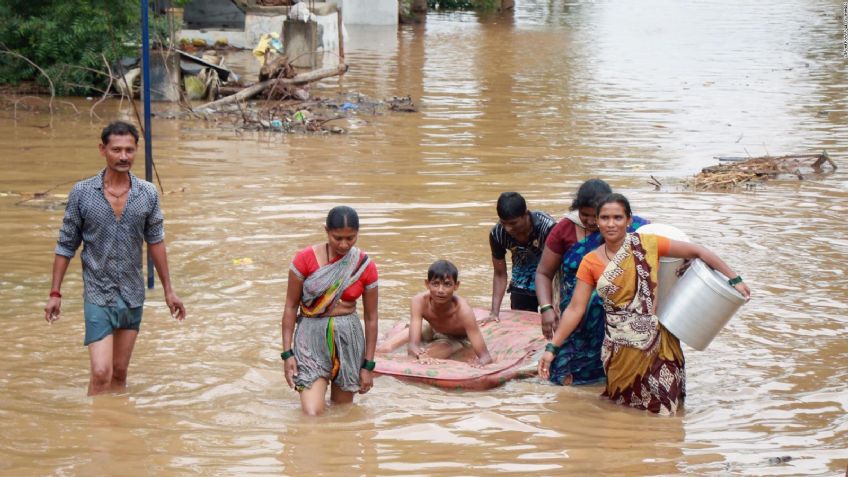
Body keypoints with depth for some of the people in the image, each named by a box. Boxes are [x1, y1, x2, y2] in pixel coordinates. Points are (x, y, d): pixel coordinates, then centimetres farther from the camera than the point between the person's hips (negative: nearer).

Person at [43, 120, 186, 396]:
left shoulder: (148, 194, -1)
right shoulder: (81, 194, -7)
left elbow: (155, 242, 9)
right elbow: (66, 245, 0)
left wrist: (168, 291, 11)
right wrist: (55, 293, -1)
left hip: (133, 297, 3)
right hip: (98, 296, -3)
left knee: (119, 374, 11)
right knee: (101, 373, -13)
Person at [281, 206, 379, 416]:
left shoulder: (365, 266, -1)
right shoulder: (305, 259, -7)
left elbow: (371, 317, 4)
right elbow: (291, 306, -1)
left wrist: (368, 365, 3)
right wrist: (287, 353, -5)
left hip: (349, 337, 2)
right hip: (311, 336, -2)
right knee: (312, 415, -11)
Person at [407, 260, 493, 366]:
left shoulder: (463, 310, -42)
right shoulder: (420, 301, -35)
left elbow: (485, 356, -42)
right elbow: (413, 345, -40)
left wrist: (481, 363, -68)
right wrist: (419, 354, -66)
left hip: (458, 339, -3)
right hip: (432, 330, 3)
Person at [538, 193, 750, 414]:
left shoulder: (646, 244, -4)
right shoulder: (590, 263, 0)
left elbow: (697, 252, 1)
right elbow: (575, 309, 1)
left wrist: (734, 279, -1)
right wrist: (552, 348, -4)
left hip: (657, 344, -1)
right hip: (621, 350, 1)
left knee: (663, 408, -1)